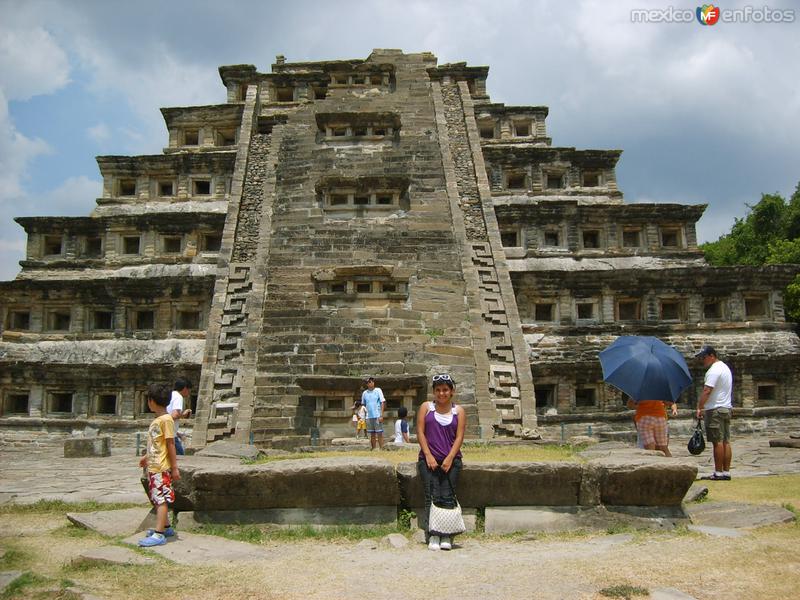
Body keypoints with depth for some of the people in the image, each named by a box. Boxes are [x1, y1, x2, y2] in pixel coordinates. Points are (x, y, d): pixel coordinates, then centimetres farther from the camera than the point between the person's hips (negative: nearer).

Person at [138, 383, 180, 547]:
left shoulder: (166, 419, -16)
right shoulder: (156, 420, 11)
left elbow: (171, 444, -16)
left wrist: (175, 467, -16)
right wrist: (146, 456, 31)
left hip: (161, 468, -9)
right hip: (153, 467, 9)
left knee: (161, 499, -9)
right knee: (157, 499, 16)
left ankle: (158, 534, -10)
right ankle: (166, 527, 28)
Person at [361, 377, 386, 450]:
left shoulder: (378, 390, -1)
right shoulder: (364, 393, 8)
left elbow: (382, 402, -4)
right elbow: (363, 404, 16)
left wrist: (381, 415, -12)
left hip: (377, 416, -3)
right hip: (369, 416, 3)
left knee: (379, 434, -4)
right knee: (372, 435, 9)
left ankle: (381, 449, -1)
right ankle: (373, 450, 16)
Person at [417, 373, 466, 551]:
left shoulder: (458, 411, 9)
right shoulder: (426, 407, 9)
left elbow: (459, 437, 2)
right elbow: (420, 432, 2)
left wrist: (449, 458, -10)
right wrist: (428, 456, -8)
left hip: (451, 460, 0)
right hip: (429, 459, 0)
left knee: (448, 498, -4)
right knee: (432, 498, -6)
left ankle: (446, 536, 0)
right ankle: (433, 536, -5)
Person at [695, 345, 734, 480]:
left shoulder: (714, 370, -14)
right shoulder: (725, 367, 18)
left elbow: (706, 391, -21)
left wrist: (699, 408, -16)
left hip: (715, 410, -10)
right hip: (726, 408, 10)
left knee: (718, 442, -6)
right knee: (725, 441, 9)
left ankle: (719, 473, -4)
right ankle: (726, 472, 11)